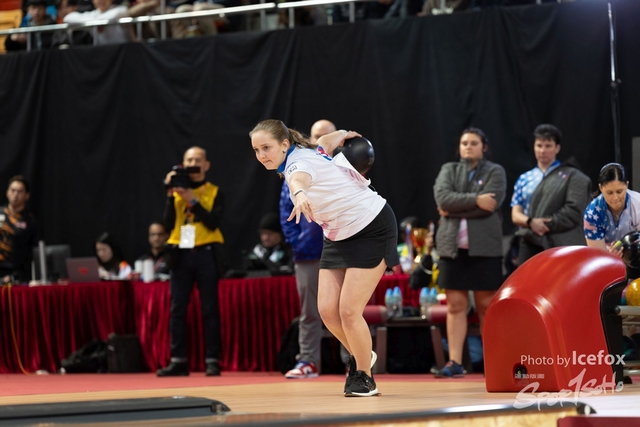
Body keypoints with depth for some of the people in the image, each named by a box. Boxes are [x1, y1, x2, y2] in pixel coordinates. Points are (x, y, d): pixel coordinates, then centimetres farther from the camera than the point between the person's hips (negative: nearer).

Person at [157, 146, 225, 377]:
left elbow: (213, 222, -10)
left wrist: (192, 200, -15)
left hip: (205, 253, -3)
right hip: (181, 254, 3)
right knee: (177, 309, 0)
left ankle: (212, 360, -1)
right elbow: (168, 224, 1)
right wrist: (171, 195, -8)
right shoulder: (176, 191, 11)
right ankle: (178, 360, 3)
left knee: (210, 309, -3)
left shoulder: (214, 192, 4)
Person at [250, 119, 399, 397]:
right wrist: (343, 134, 38)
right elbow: (327, 140, 17)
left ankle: (364, 377, 5)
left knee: (349, 311, -13)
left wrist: (300, 195, -76)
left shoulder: (299, 163, -28)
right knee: (327, 310, -2)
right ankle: (360, 356, 23)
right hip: (339, 236, 9)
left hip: (372, 229, -9)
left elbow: (299, 179, -54)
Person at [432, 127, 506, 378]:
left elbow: (490, 204, -11)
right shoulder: (448, 170, 15)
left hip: (484, 247, -3)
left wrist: (454, 209, -6)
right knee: (455, 305, -1)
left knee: (486, 306, -1)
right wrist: (474, 200, -13)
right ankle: (454, 362, -2)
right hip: (452, 246, 3)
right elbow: (442, 197, -4)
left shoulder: (494, 172, 6)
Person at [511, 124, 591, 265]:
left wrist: (547, 224, -12)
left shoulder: (572, 176, 5)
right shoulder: (524, 179, 19)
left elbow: (573, 211, -6)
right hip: (530, 245, 4)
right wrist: (531, 222, -11)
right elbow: (515, 215, 11)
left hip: (560, 247, -4)